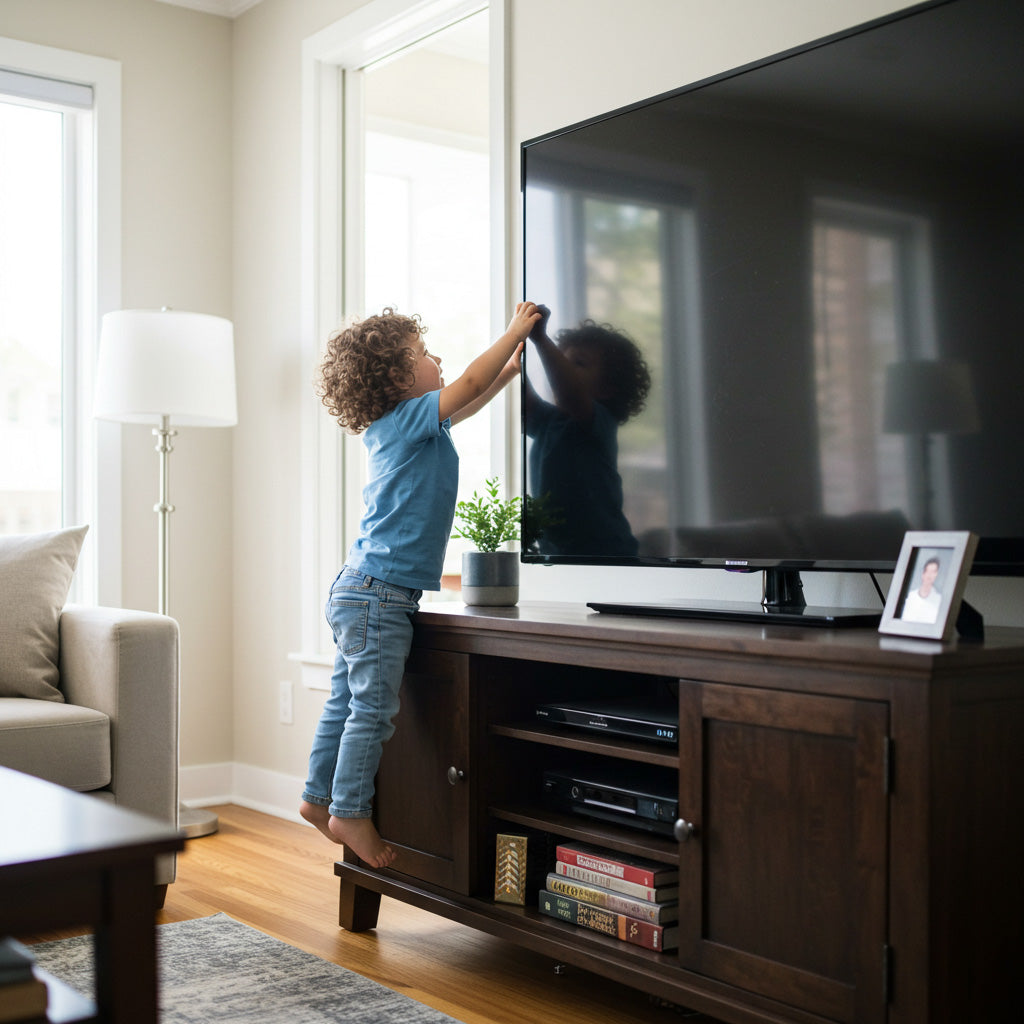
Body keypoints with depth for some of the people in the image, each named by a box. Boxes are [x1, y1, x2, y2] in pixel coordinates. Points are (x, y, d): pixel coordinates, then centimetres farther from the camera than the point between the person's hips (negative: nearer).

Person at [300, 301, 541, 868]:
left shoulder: (395, 426, 15)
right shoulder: (408, 419, -11)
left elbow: (464, 404, 29)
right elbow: (466, 386, -15)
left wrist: (510, 367, 25)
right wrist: (513, 333, -3)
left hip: (361, 589, 10)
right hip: (380, 593, -10)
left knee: (346, 701, 16)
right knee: (373, 707, -3)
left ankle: (319, 797, 25)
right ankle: (350, 812, 4)